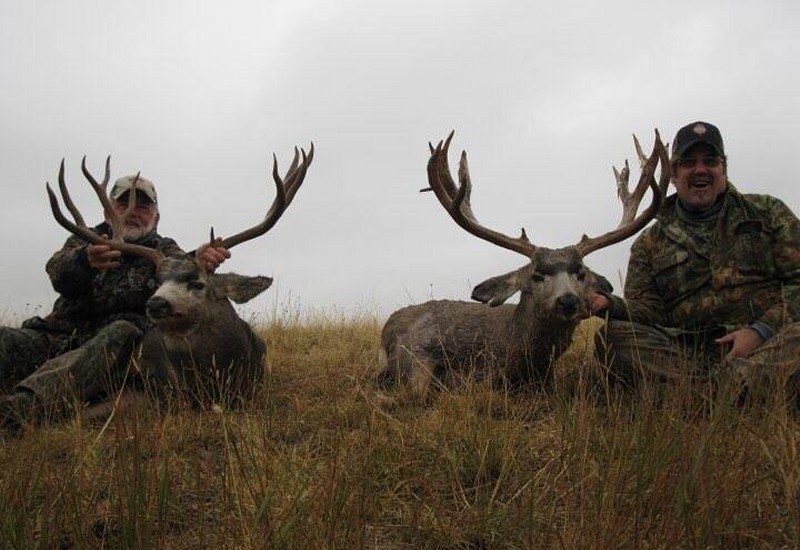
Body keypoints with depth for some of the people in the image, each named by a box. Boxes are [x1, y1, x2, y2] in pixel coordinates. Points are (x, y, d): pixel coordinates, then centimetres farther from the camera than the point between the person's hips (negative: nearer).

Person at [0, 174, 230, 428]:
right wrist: (85, 259, -30)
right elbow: (59, 274, -4)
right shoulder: (86, 240, 20)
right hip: (59, 336, 3)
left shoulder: (162, 250, 18)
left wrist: (200, 261, -35)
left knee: (121, 334, -35)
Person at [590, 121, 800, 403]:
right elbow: (648, 313, 9)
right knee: (611, 338, -26)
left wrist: (761, 330, -11)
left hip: (769, 342, -1)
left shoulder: (768, 213, 17)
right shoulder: (650, 245, 19)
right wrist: (610, 306, -15)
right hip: (694, 352, 2)